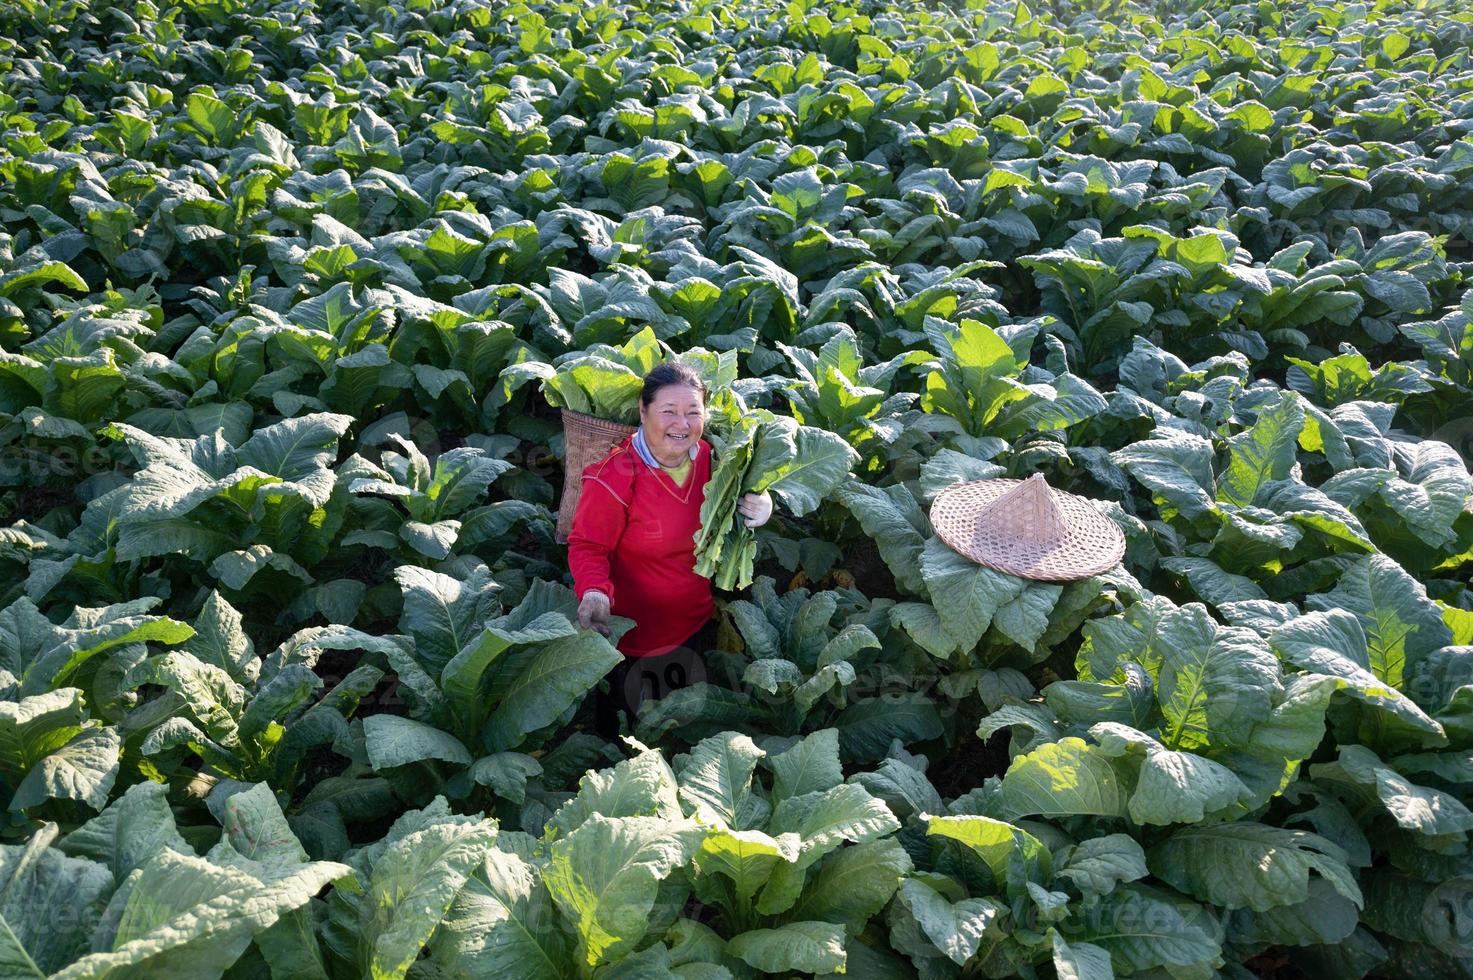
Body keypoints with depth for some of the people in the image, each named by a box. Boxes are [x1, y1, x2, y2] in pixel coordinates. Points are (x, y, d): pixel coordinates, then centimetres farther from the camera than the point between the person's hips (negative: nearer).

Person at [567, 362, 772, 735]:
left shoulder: (705, 457, -8)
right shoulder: (614, 478, -28)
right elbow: (587, 546, -19)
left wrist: (755, 508, -11)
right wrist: (594, 593, -38)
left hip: (696, 621, 6)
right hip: (633, 635, -6)